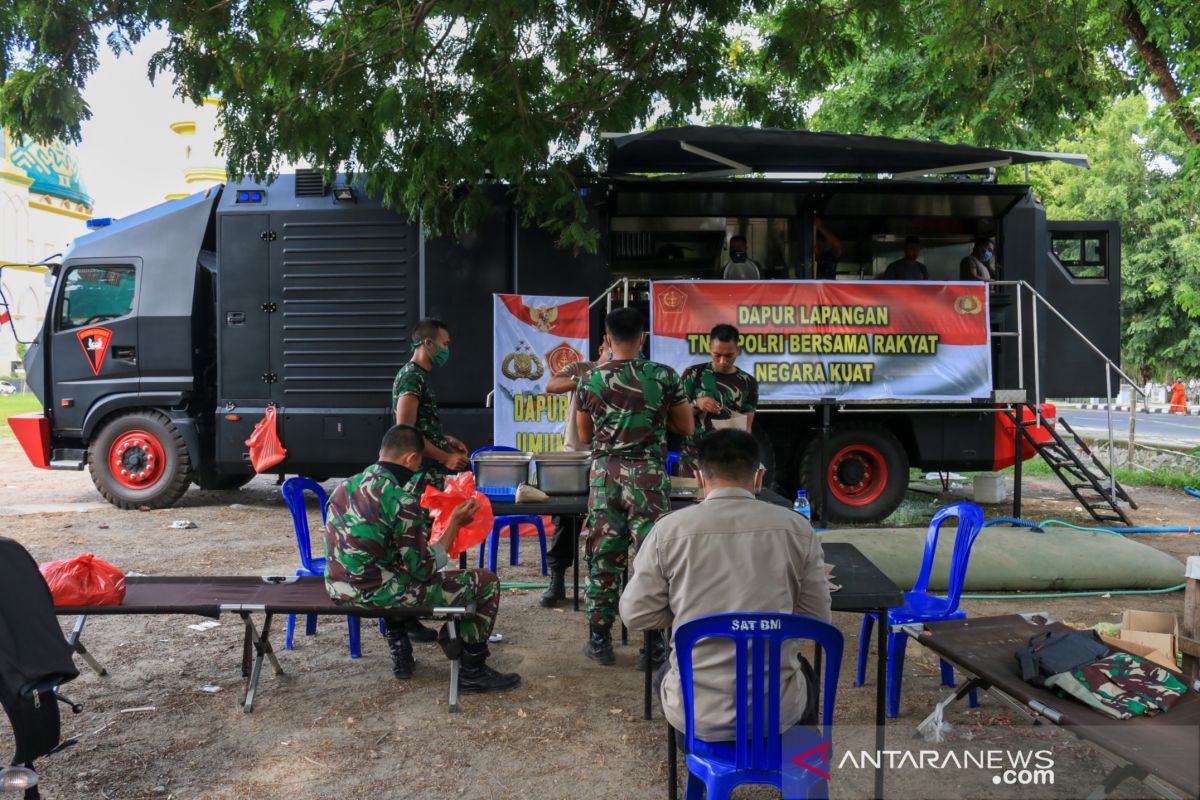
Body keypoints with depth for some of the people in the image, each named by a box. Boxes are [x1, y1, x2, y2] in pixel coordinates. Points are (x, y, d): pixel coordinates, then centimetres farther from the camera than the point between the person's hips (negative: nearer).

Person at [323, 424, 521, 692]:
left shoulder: (346, 486, 4)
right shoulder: (403, 501, -19)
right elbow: (424, 570, -14)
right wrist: (455, 524, -6)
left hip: (338, 588, 8)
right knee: (486, 582, 2)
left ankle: (400, 652, 37)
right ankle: (473, 672, 14)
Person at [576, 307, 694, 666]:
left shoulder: (591, 380, 1)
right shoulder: (664, 376, -4)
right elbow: (686, 426, 6)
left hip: (604, 473, 2)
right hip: (648, 474, -2)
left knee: (603, 558, 10)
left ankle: (599, 640, 18)